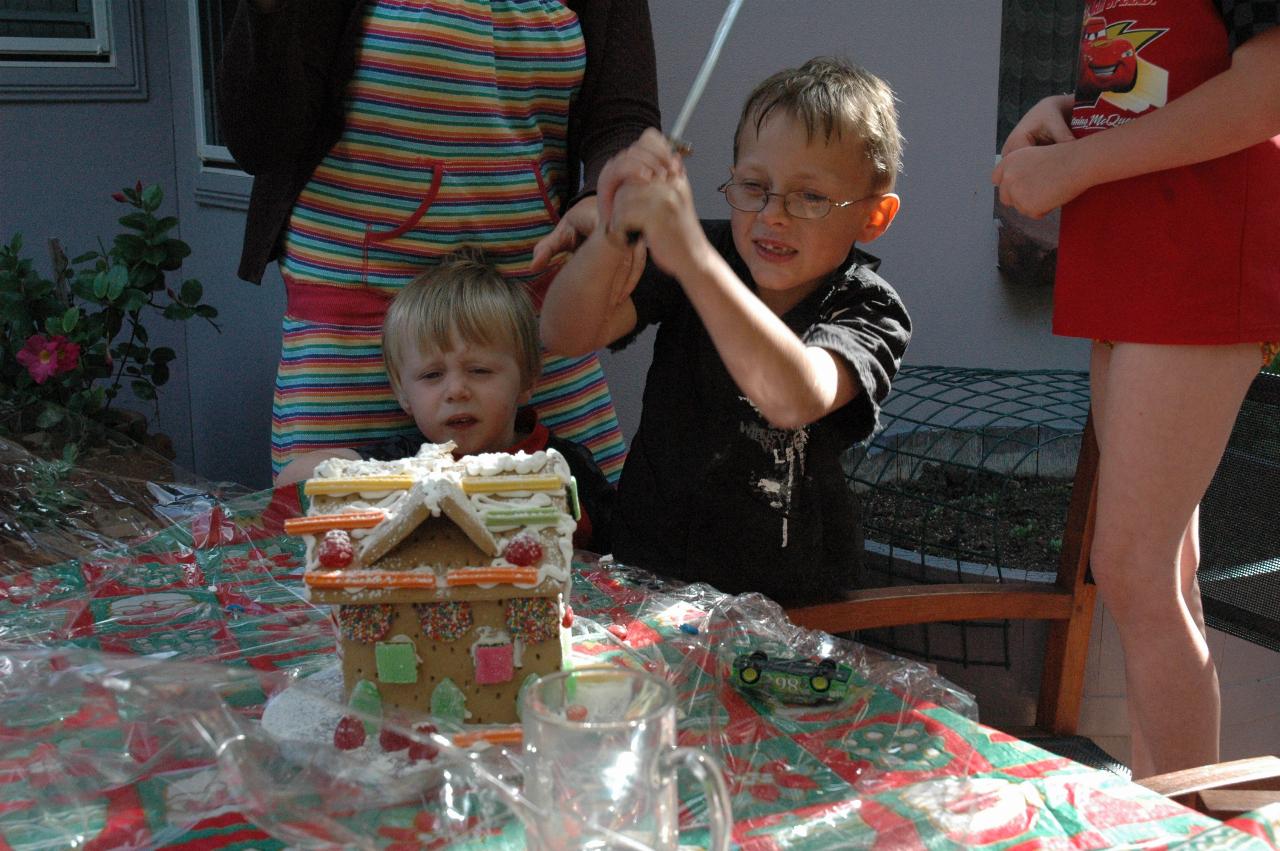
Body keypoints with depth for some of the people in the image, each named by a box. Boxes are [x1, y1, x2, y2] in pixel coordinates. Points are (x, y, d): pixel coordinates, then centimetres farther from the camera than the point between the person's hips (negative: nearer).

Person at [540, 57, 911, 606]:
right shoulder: (704, 256, -1)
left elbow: (795, 400, -33)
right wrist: (612, 234, -32)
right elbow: (565, 336, -13)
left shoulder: (868, 313, -10)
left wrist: (691, 258, -43)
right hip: (645, 568, 2)